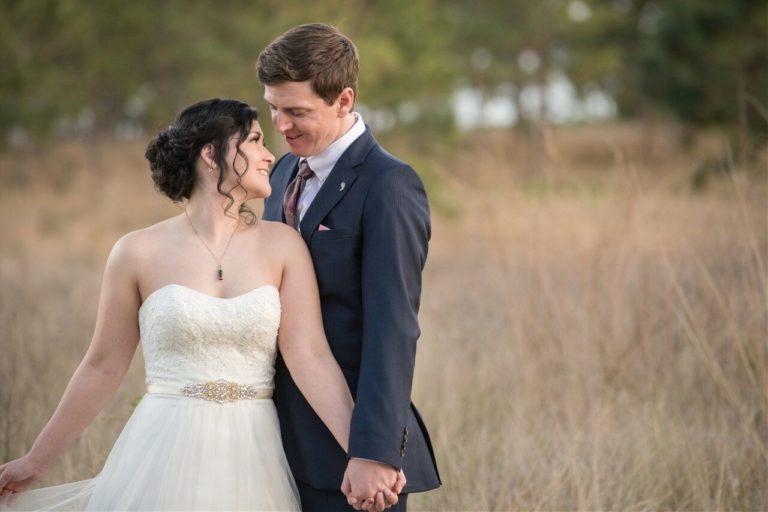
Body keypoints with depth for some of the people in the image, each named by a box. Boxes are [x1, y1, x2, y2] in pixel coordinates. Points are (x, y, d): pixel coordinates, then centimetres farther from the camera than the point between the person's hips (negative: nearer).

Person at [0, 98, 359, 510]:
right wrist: (35, 461, 8)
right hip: (165, 455, -2)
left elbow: (310, 357, -6)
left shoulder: (282, 245, 1)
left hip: (252, 460, 2)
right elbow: (103, 367, 5)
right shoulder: (138, 252, -2)